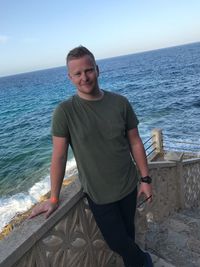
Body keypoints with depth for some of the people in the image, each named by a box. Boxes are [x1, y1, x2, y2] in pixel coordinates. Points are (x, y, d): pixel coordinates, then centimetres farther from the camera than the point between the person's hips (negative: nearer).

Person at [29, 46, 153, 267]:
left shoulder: (120, 103, -7)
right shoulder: (64, 111, -15)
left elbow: (135, 142, -1)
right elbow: (59, 156, -12)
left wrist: (145, 179, 0)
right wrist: (53, 199, -9)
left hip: (129, 187, 2)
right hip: (98, 194, -2)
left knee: (128, 233, 21)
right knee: (117, 242, 11)